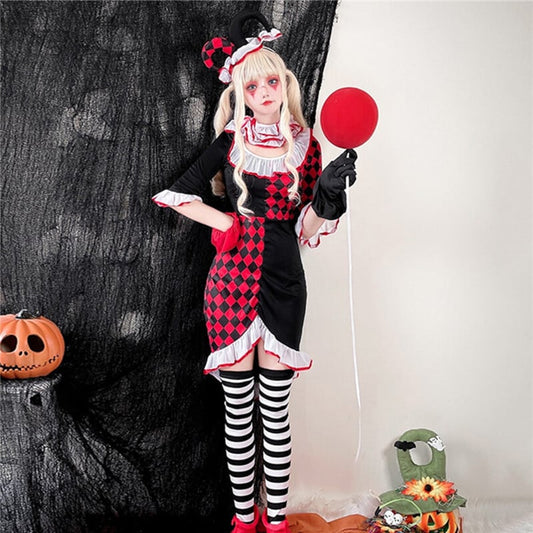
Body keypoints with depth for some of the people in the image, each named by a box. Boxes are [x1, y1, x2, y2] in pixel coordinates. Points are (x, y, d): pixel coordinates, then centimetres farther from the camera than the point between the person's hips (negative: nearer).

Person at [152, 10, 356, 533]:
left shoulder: (305, 145, 5)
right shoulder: (230, 143, 3)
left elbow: (306, 228, 3)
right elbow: (175, 194, 7)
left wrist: (327, 191, -14)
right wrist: (225, 223, -2)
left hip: (283, 281, 0)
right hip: (232, 280, 0)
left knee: (275, 409, 6)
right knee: (237, 407, 8)